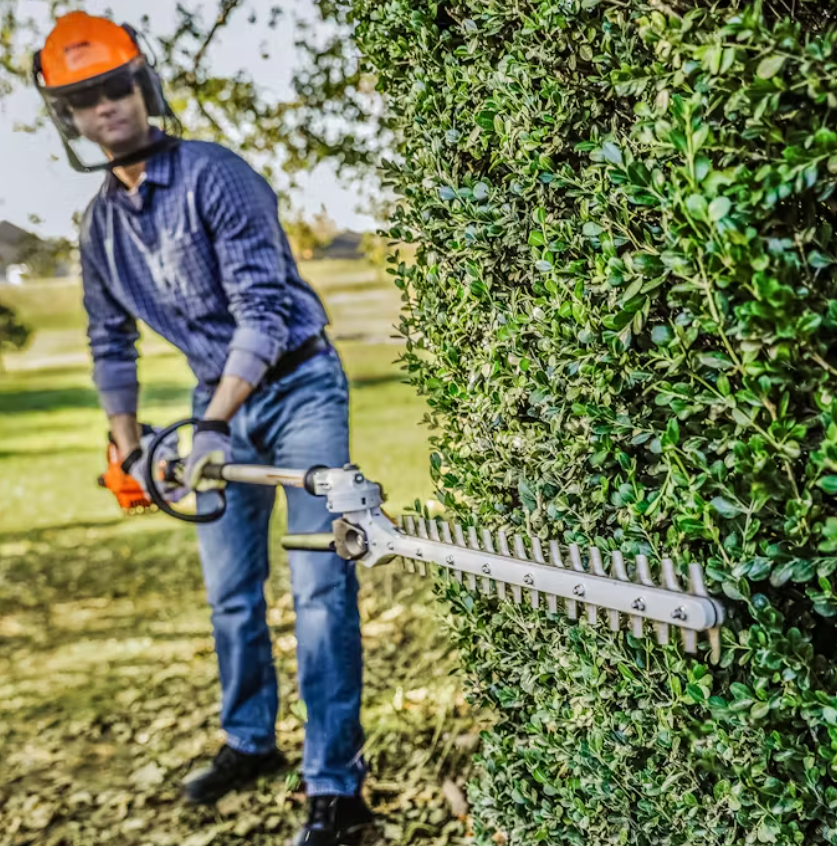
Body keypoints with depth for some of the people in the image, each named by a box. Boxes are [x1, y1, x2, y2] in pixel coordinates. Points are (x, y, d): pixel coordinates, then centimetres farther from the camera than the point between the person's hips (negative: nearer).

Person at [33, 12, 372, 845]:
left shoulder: (215, 176, -18)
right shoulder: (100, 225, 4)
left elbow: (264, 309, -24)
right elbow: (111, 342, 16)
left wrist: (211, 428, -29)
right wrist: (129, 446, 15)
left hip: (297, 387, -6)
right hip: (221, 400, 7)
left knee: (319, 587, -10)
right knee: (229, 590, 13)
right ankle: (250, 743, 32)